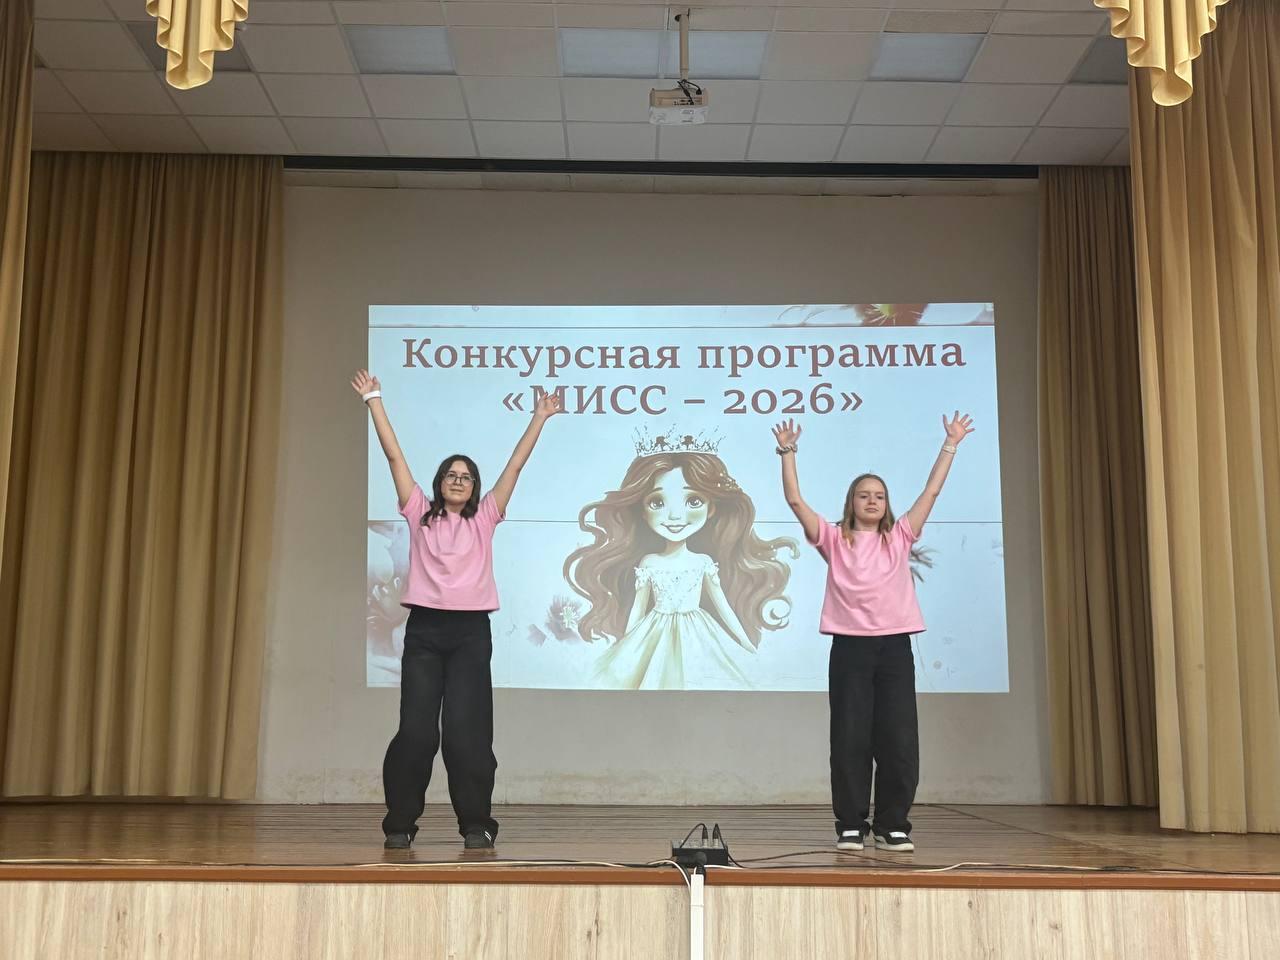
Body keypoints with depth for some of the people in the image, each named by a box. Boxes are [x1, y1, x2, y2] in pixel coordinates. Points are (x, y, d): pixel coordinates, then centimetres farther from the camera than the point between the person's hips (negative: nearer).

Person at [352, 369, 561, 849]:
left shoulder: (484, 518, 10)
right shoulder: (419, 513, 9)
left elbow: (515, 464, 9)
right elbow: (394, 455, 8)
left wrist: (540, 417, 9)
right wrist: (373, 399, 7)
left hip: (471, 631, 0)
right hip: (424, 629, 0)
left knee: (466, 730, -2)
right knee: (416, 729, -3)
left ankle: (476, 823, 9)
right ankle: (400, 822, 10)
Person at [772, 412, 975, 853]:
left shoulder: (900, 537, 12)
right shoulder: (834, 540, 6)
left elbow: (931, 492, 11)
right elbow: (795, 500, 0)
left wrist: (950, 445, 9)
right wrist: (788, 452, -5)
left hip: (894, 645, 2)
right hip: (850, 646, -2)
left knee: (899, 738, 1)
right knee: (850, 738, 1)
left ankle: (893, 825, 12)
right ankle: (851, 825, 11)